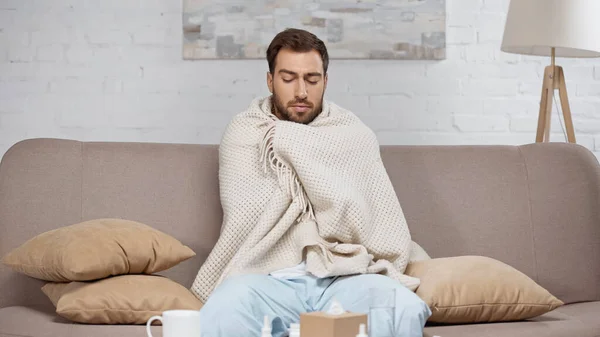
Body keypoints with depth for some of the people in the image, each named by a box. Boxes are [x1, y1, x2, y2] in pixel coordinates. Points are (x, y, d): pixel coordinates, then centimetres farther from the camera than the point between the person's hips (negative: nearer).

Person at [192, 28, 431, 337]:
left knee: (407, 311, -31)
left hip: (343, 276, 2)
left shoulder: (353, 135, 13)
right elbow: (248, 218, -2)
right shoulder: (244, 132, 11)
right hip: (268, 277, -1)